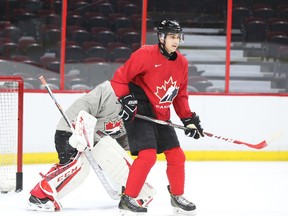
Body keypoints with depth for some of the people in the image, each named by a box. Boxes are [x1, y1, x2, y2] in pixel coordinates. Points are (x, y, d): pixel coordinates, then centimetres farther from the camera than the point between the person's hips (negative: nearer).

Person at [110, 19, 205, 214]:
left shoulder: (182, 63, 7)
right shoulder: (145, 54, -16)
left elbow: (180, 95, 16)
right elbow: (120, 77, -13)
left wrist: (189, 118, 9)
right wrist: (126, 99, -23)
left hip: (161, 116, 8)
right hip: (139, 111, -8)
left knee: (177, 155, 10)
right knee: (148, 154, -20)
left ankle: (177, 196, 29)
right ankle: (128, 199, -12)